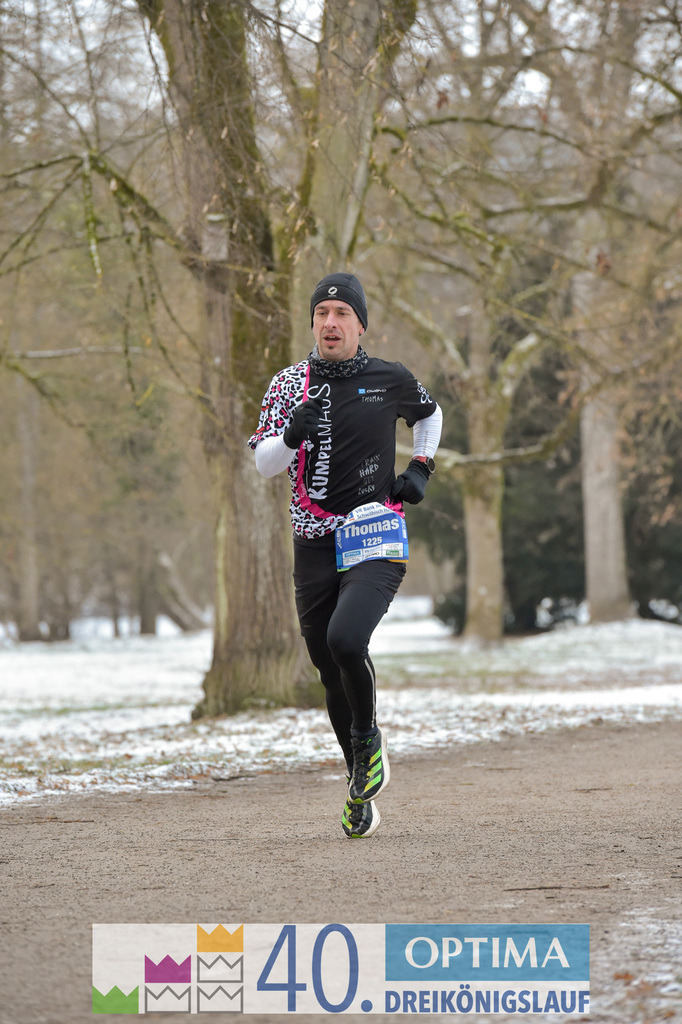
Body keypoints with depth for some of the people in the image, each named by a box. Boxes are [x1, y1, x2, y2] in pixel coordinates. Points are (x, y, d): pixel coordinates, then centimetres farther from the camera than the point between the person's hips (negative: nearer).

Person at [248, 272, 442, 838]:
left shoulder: (390, 379, 3)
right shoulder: (290, 383, 5)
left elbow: (430, 413, 26)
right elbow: (262, 463, -1)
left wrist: (421, 466, 12)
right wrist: (293, 435, -20)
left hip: (377, 541, -3)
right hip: (315, 547, 3)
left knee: (345, 640, -27)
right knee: (331, 674, 6)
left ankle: (368, 739, 0)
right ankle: (363, 784, 22)